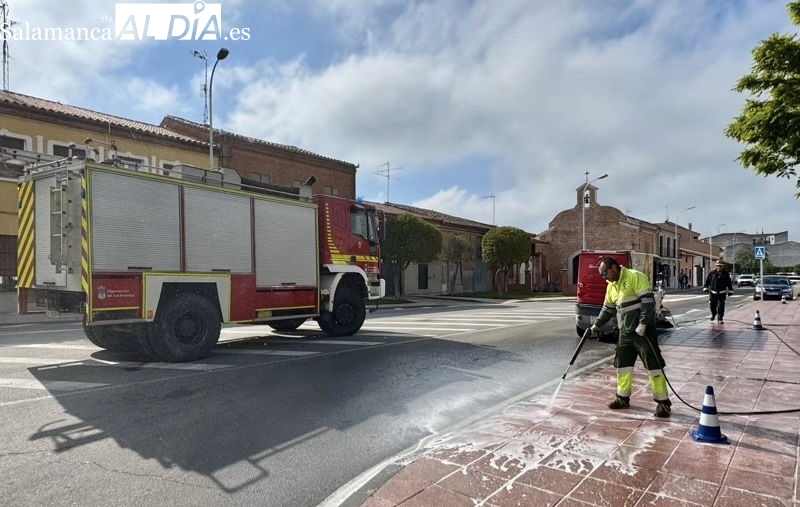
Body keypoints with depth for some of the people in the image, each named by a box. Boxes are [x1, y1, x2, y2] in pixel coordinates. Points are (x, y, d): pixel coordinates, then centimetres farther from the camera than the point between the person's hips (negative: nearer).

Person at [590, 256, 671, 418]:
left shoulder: (635, 277, -14)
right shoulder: (611, 286, 12)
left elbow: (648, 301, -19)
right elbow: (608, 309, 22)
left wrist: (642, 325, -23)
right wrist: (596, 325, 17)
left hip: (643, 330, -8)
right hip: (625, 331, 8)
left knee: (653, 365, -3)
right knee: (623, 364, 11)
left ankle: (663, 402, 7)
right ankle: (623, 398, 23)